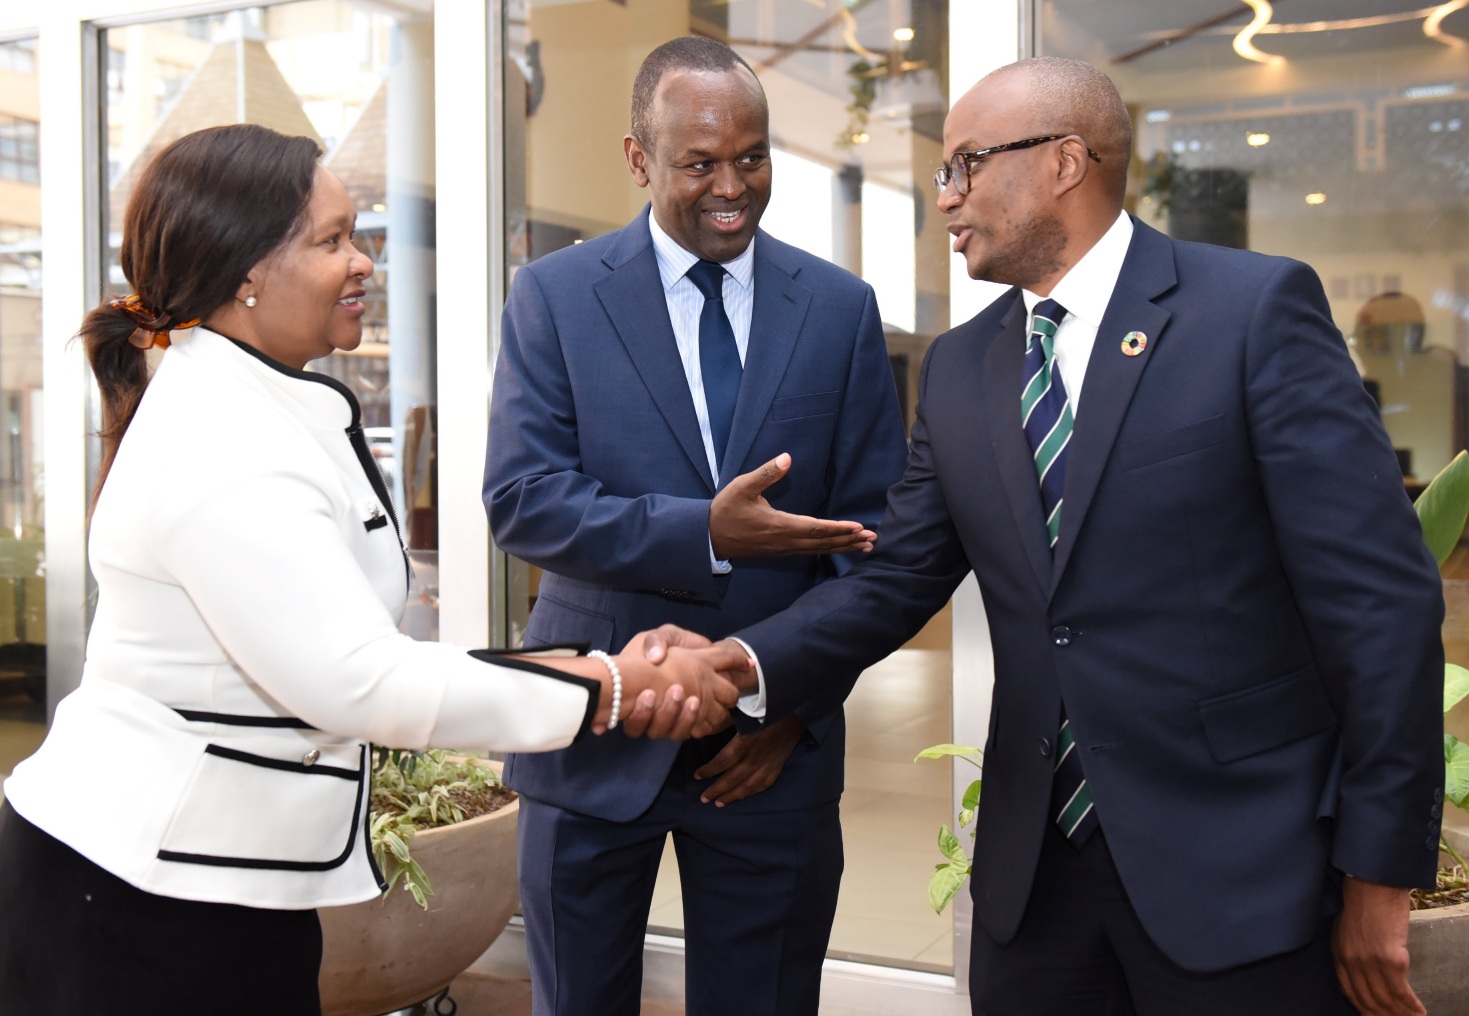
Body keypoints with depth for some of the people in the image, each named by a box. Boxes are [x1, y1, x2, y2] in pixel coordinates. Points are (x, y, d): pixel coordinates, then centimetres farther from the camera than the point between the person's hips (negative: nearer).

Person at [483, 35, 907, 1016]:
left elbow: (874, 519, 3)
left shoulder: (841, 307, 3)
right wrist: (707, 534, -23)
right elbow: (521, 500, -11)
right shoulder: (554, 294, -2)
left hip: (776, 738, 1)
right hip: (596, 731, -1)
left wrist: (799, 697, -6)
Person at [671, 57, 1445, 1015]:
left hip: (1237, 872, -4)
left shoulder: (1258, 308, -8)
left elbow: (1380, 595, -10)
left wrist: (1379, 875, -10)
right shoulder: (959, 366, 9)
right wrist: (743, 664, -13)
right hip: (1031, 871, 5)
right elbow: (893, 581, 6)